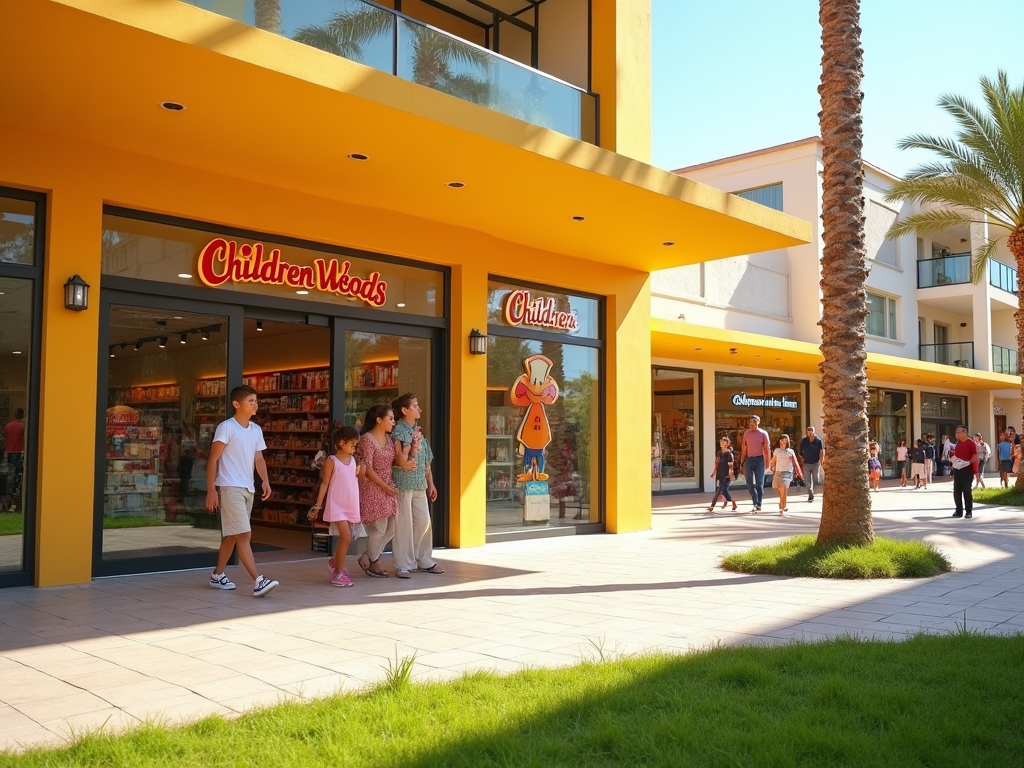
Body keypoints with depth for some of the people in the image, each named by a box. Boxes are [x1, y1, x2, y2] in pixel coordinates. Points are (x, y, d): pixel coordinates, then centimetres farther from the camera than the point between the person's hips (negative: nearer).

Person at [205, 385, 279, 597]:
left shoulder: (256, 430, 12)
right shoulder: (226, 427, -9)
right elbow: (213, 459, -10)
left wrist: (265, 481, -4)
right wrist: (211, 489, -15)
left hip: (248, 488, 8)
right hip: (230, 488, -8)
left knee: (232, 535, 15)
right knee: (244, 534, -13)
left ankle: (217, 576, 28)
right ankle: (258, 581, -18)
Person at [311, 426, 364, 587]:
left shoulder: (353, 460, 9)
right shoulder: (332, 461, -7)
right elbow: (325, 483, -6)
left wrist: (361, 472, -2)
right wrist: (318, 504, -9)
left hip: (352, 506, 6)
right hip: (337, 505, -6)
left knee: (345, 538, 13)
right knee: (346, 537, -13)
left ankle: (334, 563, 36)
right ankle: (338, 573, -1)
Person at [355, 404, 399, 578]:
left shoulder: (389, 438, 11)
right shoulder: (367, 439, -13)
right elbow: (367, 469, -15)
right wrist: (385, 487, -13)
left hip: (389, 487, 8)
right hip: (373, 487, -8)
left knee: (391, 528, 8)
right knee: (379, 528, -2)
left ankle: (367, 558, 23)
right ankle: (374, 563, 19)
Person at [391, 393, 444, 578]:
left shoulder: (418, 431, 14)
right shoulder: (398, 431, -10)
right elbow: (401, 460, -18)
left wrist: (431, 483, 16)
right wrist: (413, 441, -15)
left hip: (419, 484, 7)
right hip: (403, 483, -7)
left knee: (424, 521, 9)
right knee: (404, 523, -2)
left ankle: (423, 560, 22)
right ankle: (403, 566, 6)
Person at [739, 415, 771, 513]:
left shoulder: (763, 433, -1)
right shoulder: (746, 433, 7)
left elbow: (767, 448, -2)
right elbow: (744, 448, 10)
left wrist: (767, 462, -9)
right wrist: (742, 462, 5)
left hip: (759, 459, -3)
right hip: (748, 459, 3)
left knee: (759, 483, 2)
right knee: (749, 483, 2)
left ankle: (759, 505, 8)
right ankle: (755, 502, 15)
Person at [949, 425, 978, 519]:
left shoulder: (971, 443, -5)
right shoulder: (956, 443, 15)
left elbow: (975, 456, -12)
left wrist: (968, 463, -23)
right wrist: (952, 458, 5)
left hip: (967, 469, -6)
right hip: (957, 469, 6)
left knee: (966, 490, -5)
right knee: (956, 491, 5)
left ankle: (969, 512, 1)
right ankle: (959, 511, 12)